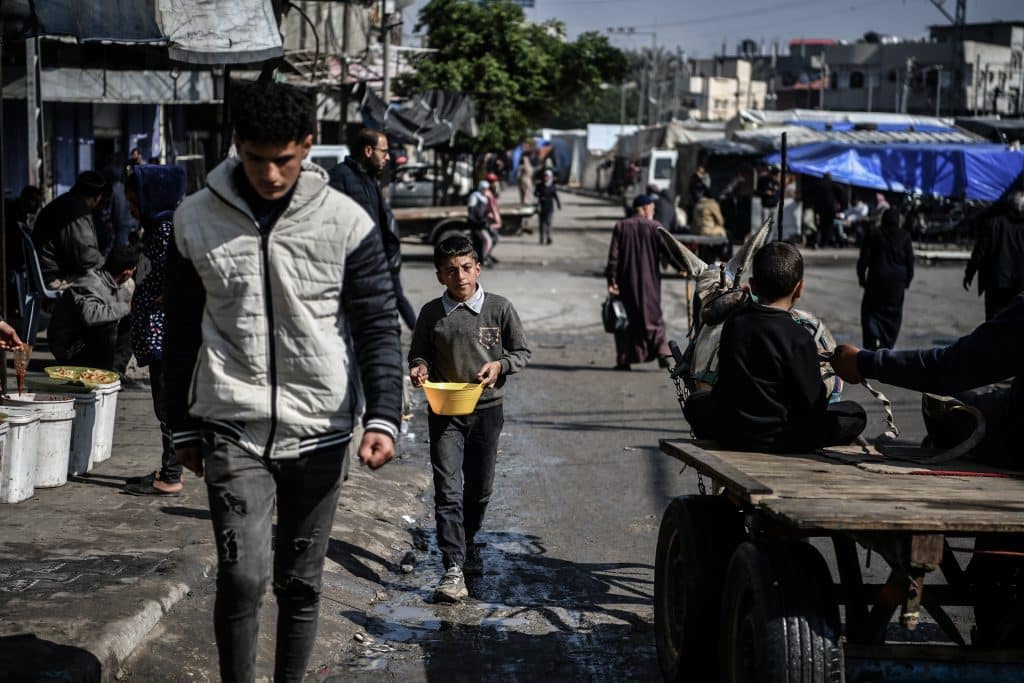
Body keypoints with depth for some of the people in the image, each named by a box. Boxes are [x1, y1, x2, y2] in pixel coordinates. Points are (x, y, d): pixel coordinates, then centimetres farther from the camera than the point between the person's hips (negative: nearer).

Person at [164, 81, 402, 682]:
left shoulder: (346, 222, -4)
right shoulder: (197, 219, 0)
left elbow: (378, 327, -3)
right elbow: (182, 331, 9)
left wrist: (383, 417, -16)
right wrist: (183, 426, 11)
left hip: (319, 432, 1)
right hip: (234, 430, 0)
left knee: (302, 581, 11)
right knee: (243, 576, -12)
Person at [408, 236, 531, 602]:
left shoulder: (499, 308, -3)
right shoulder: (431, 313, -1)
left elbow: (523, 352, 4)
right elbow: (418, 353, 13)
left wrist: (499, 365, -14)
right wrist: (419, 368, -10)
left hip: (486, 409, 1)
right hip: (444, 411, -1)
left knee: (479, 487, 14)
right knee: (448, 489, -10)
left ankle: (467, 544, 38)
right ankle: (454, 568, -12)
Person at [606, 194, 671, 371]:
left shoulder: (620, 227, 1)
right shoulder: (655, 227, -3)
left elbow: (613, 256, -4)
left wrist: (611, 280, -4)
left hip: (626, 282, 1)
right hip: (649, 282, -1)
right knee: (654, 317, 9)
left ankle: (624, 360, 6)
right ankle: (662, 352, -8)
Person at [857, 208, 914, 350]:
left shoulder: (873, 235, -4)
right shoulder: (904, 237, -1)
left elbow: (864, 258, -4)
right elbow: (910, 260, 2)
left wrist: (861, 277, 7)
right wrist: (908, 279, 14)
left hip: (877, 279, -2)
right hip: (897, 280, 2)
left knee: (870, 311, 5)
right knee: (893, 314, 11)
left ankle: (873, 338, -18)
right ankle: (887, 346, 12)